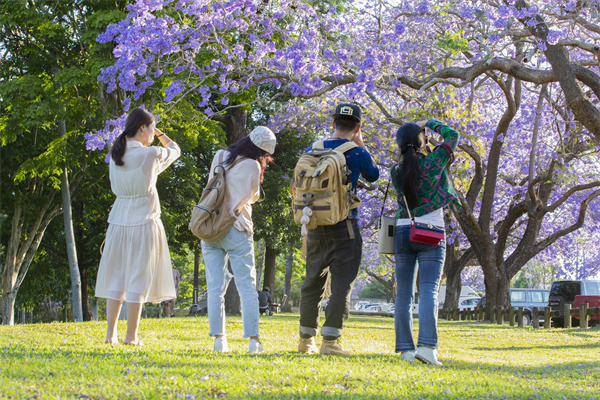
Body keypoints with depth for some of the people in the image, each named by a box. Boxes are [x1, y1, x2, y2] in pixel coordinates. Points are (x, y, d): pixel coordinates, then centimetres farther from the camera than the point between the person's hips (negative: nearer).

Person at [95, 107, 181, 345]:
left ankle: (111, 333, 11)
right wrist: (159, 133, 21)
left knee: (115, 275, 11)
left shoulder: (116, 154, 3)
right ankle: (131, 335, 3)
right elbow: (174, 150, 7)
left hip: (118, 221, 5)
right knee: (138, 277, 1)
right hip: (143, 221, -5)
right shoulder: (150, 154, -13)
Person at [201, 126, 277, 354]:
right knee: (247, 287, 0)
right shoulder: (251, 166, -7)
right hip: (237, 230, -4)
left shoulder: (220, 157, 9)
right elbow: (253, 197, 4)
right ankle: (253, 339, -6)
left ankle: (218, 338, -1)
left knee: (215, 287, 4)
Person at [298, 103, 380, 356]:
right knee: (342, 284, -3)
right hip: (344, 227, -5)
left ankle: (306, 340, 17)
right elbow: (372, 176, 13)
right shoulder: (356, 153, -7)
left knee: (313, 282, 13)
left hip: (315, 228, 5)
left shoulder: (312, 151, 5)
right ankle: (330, 340, -10)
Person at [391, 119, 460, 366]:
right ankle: (427, 346, -24)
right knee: (428, 291, -11)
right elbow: (452, 135, 8)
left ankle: (405, 349, 3)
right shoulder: (433, 162, -7)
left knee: (403, 294, 5)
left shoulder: (396, 172, 0)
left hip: (403, 232, 3)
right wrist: (428, 124, 18)